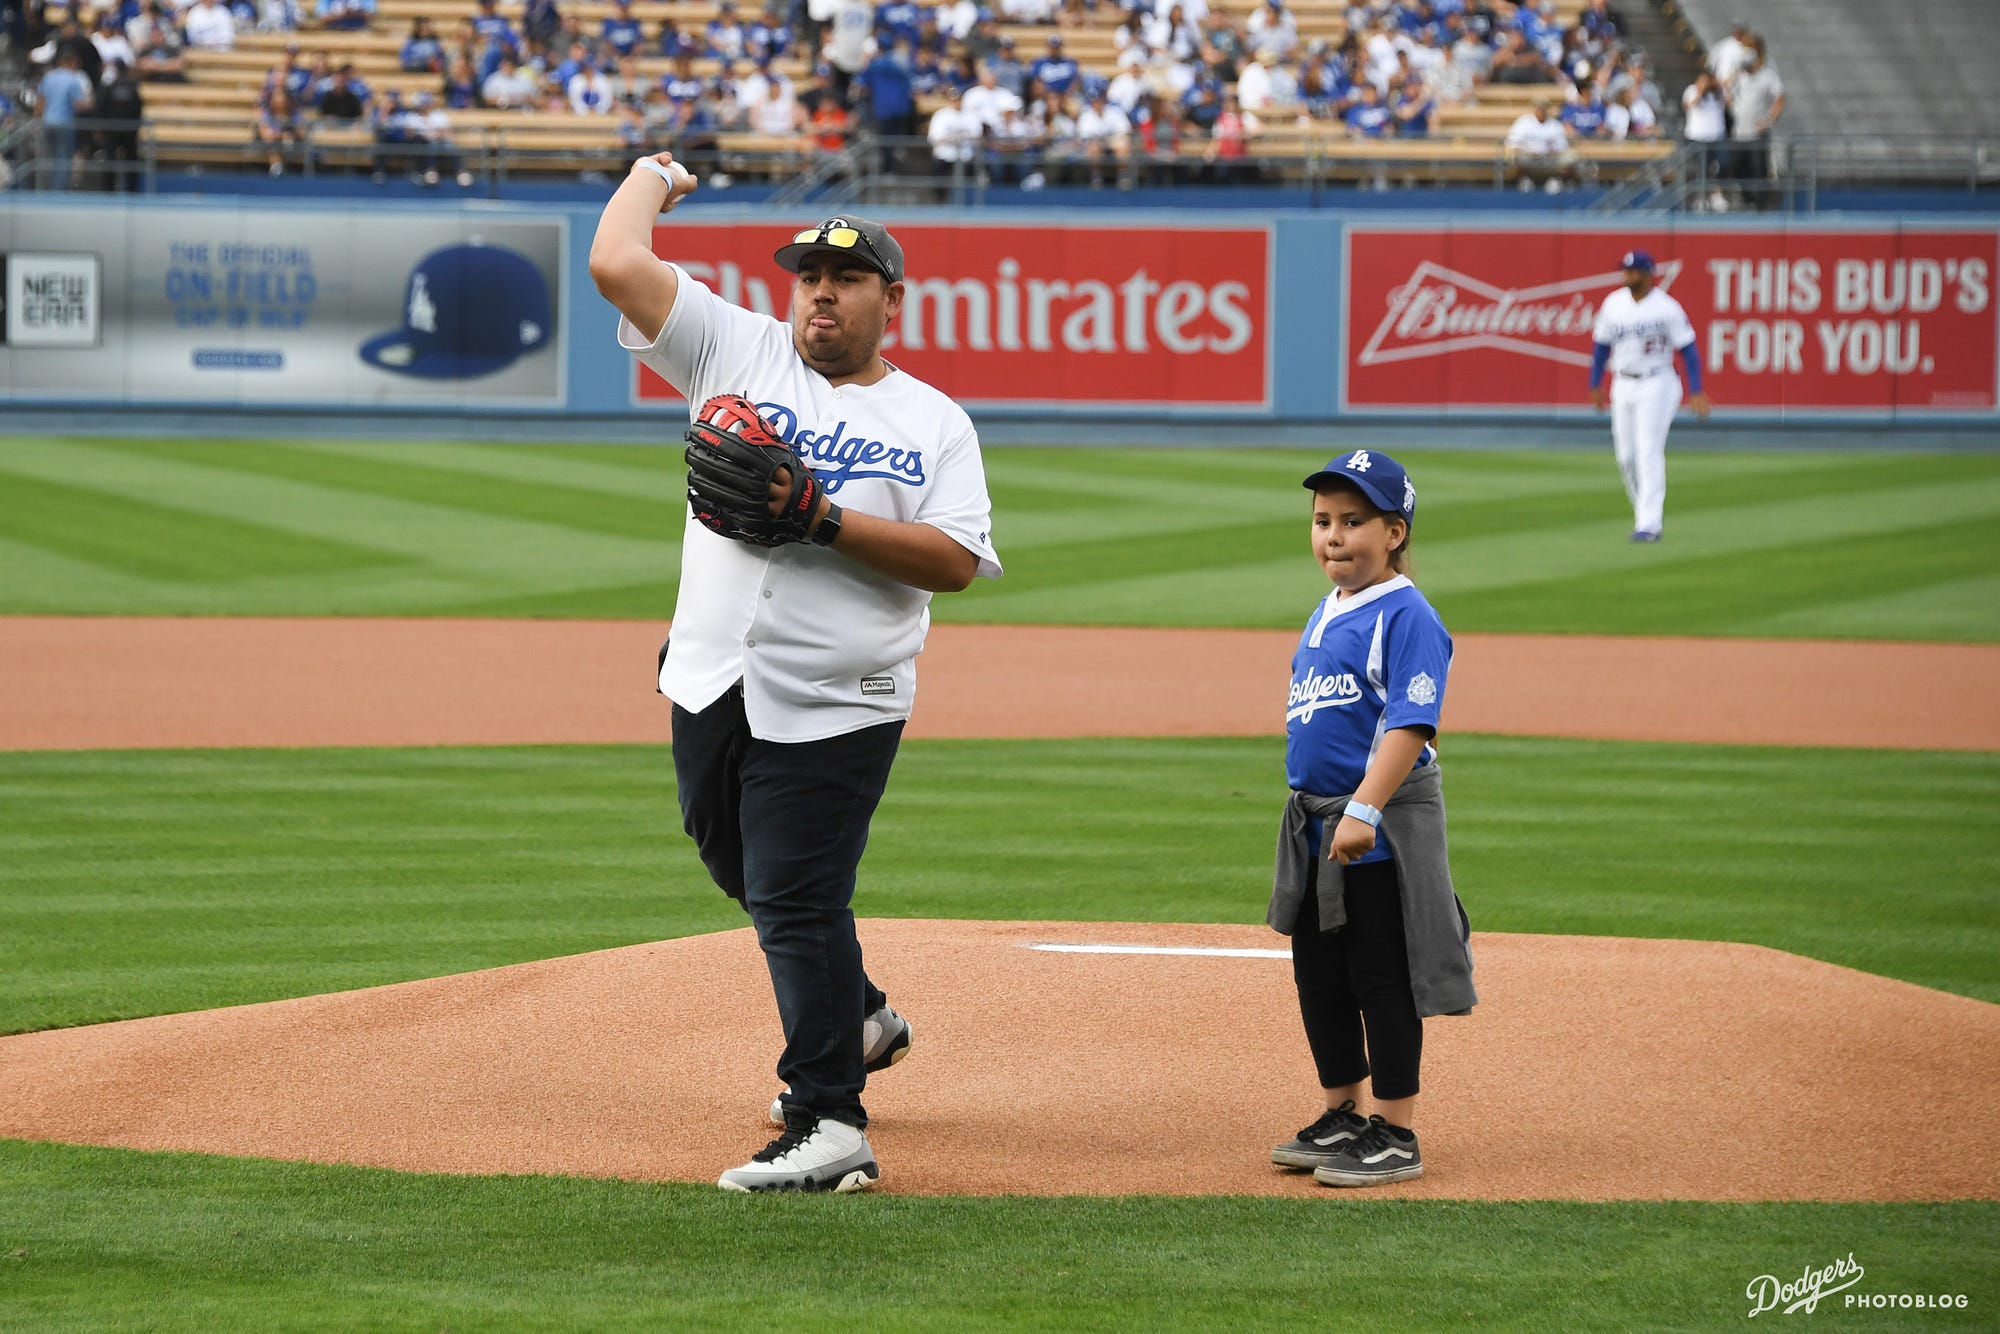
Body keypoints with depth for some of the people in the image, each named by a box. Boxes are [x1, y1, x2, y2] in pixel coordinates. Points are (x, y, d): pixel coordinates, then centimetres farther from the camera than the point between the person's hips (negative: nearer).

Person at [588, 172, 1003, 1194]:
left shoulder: (933, 421, 2)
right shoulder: (742, 353, 7)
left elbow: (958, 562, -11)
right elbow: (615, 262, 0)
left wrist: (826, 521, -18)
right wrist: (654, 176, 14)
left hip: (835, 707, -5)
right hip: (714, 686, 5)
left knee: (795, 901, -11)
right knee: (746, 873, 19)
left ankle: (828, 1127, -9)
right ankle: (860, 1020, 42)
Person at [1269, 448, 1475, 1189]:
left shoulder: (1406, 617, -13)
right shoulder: (1323, 617, 14)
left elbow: (1410, 725, -21)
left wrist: (1365, 810, -28)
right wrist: (1323, 817, 19)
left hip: (1383, 835, -9)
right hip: (1315, 826, 9)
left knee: (1383, 980, -3)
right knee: (1319, 978, 15)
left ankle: (1395, 1134, 4)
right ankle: (1343, 1119, 27)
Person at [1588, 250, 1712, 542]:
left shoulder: (1667, 308, -11)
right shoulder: (1613, 304, 3)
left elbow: (1688, 350, -8)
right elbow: (1601, 345, 14)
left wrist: (1696, 393, -13)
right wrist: (1595, 386, 13)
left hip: (1657, 384, -5)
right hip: (1623, 385, 5)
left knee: (1649, 453, -13)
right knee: (1626, 455, 7)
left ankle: (1648, 524, -15)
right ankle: (1649, 511, 27)